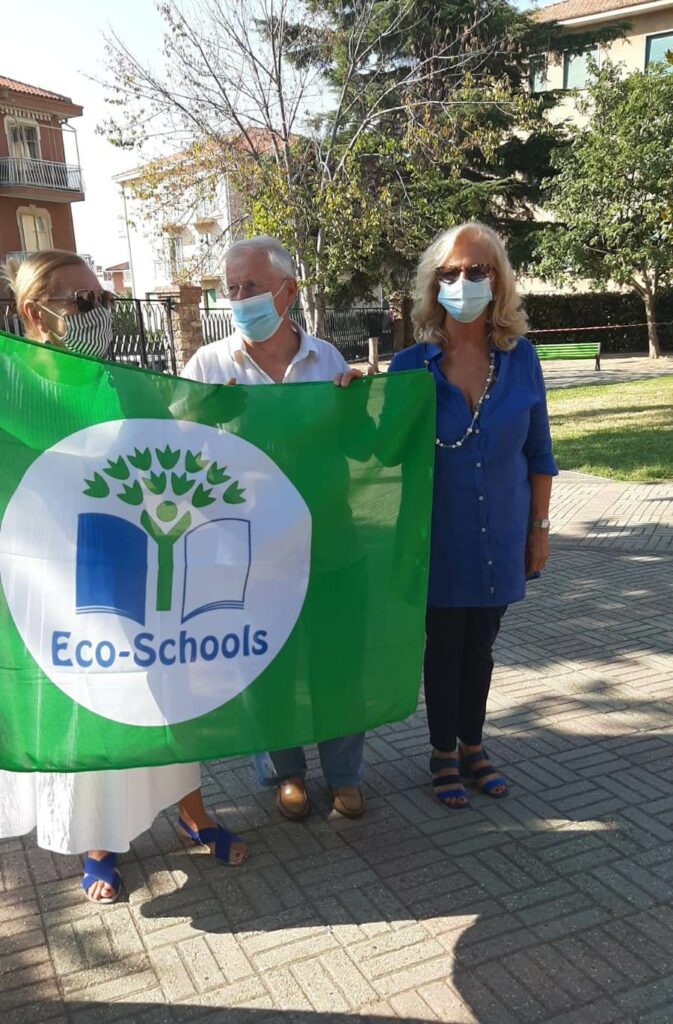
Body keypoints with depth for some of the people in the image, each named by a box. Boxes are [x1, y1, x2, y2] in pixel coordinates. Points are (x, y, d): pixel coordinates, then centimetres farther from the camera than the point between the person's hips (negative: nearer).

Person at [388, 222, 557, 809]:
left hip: (500, 535, 2)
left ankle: (472, 746, 36)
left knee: (481, 646, 16)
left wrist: (540, 528, 4)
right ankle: (444, 755, 31)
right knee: (444, 648, 11)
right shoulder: (411, 366, -8)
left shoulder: (520, 358, -4)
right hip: (440, 537, -2)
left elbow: (539, 453, 3)